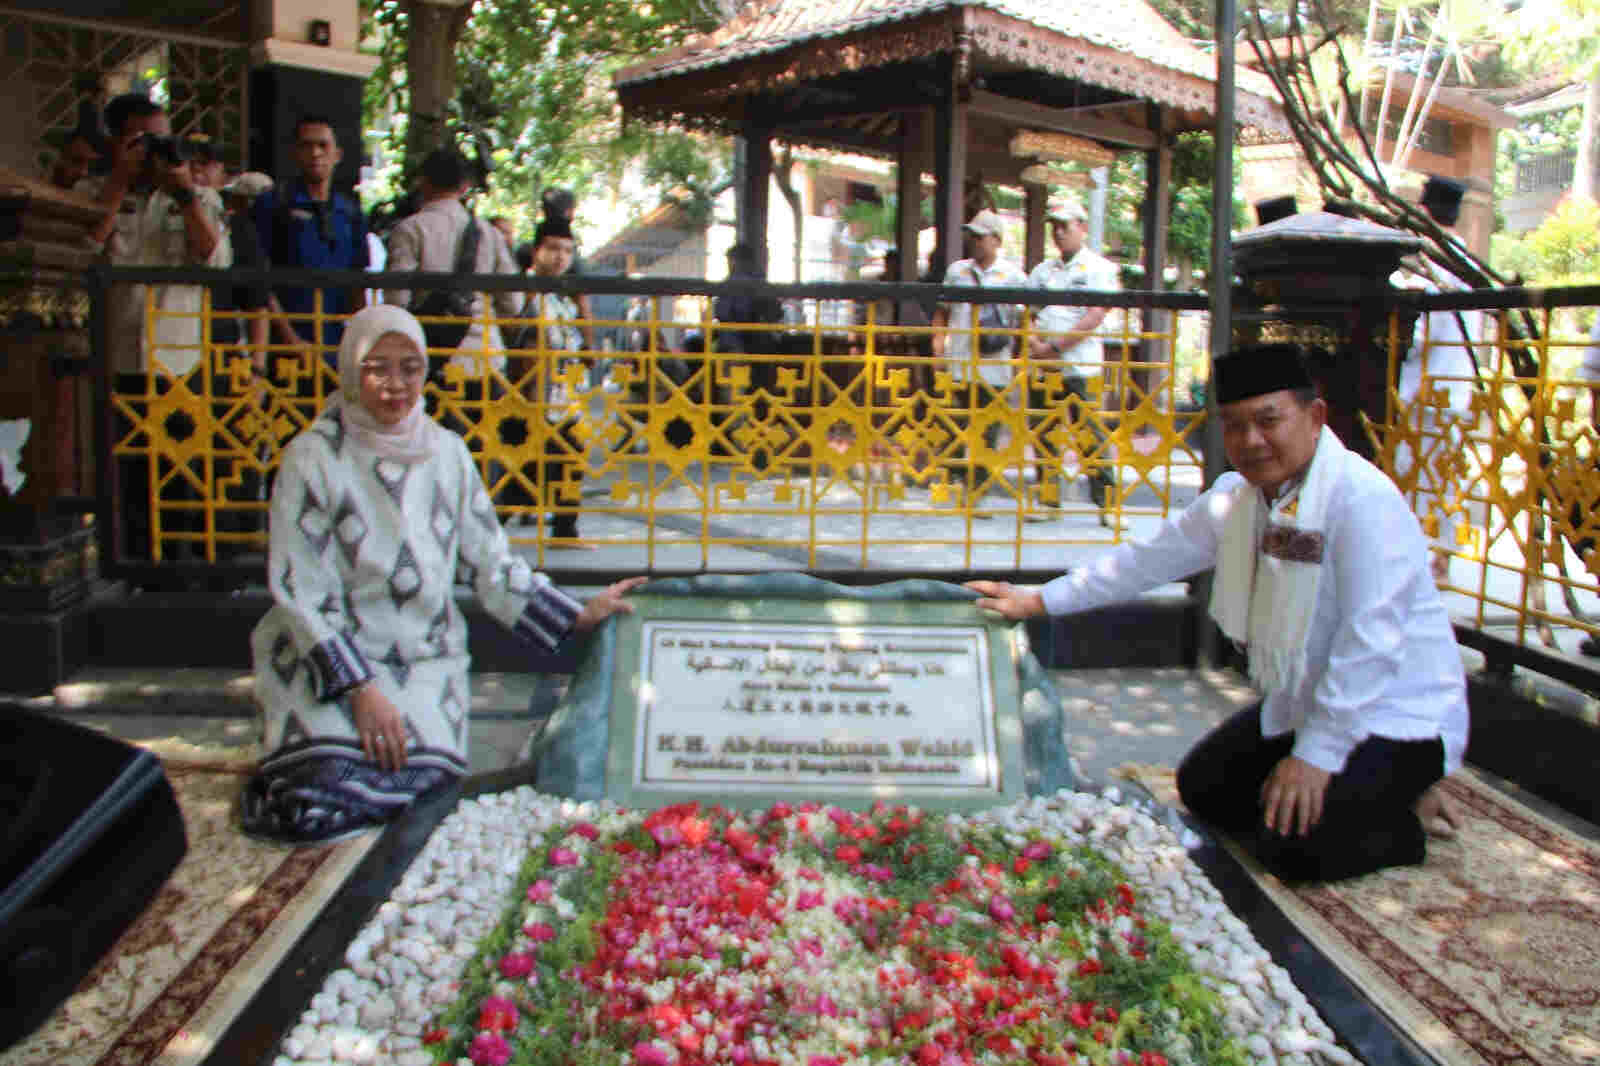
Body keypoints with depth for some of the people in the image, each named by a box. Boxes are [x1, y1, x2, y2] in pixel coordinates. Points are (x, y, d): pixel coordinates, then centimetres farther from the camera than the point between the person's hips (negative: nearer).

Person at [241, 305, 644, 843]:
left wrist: (577, 616, 4)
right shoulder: (313, 457, -7)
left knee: (425, 785, -19)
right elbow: (299, 591, -11)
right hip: (328, 657, -3)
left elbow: (489, 560, 11)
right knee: (321, 806, -22)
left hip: (425, 657, 4)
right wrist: (361, 689, -18)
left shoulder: (445, 452, 5)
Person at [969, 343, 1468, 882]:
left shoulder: (1363, 498, -25)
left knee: (1297, 844, -21)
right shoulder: (1237, 496, 1)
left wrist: (1316, 754, -28)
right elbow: (1151, 558, 9)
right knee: (1202, 786, 10)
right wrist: (1037, 599, 10)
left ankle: (1404, 818, 8)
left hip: (1394, 713, -8)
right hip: (1301, 704, 8)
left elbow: (1371, 641, -29)